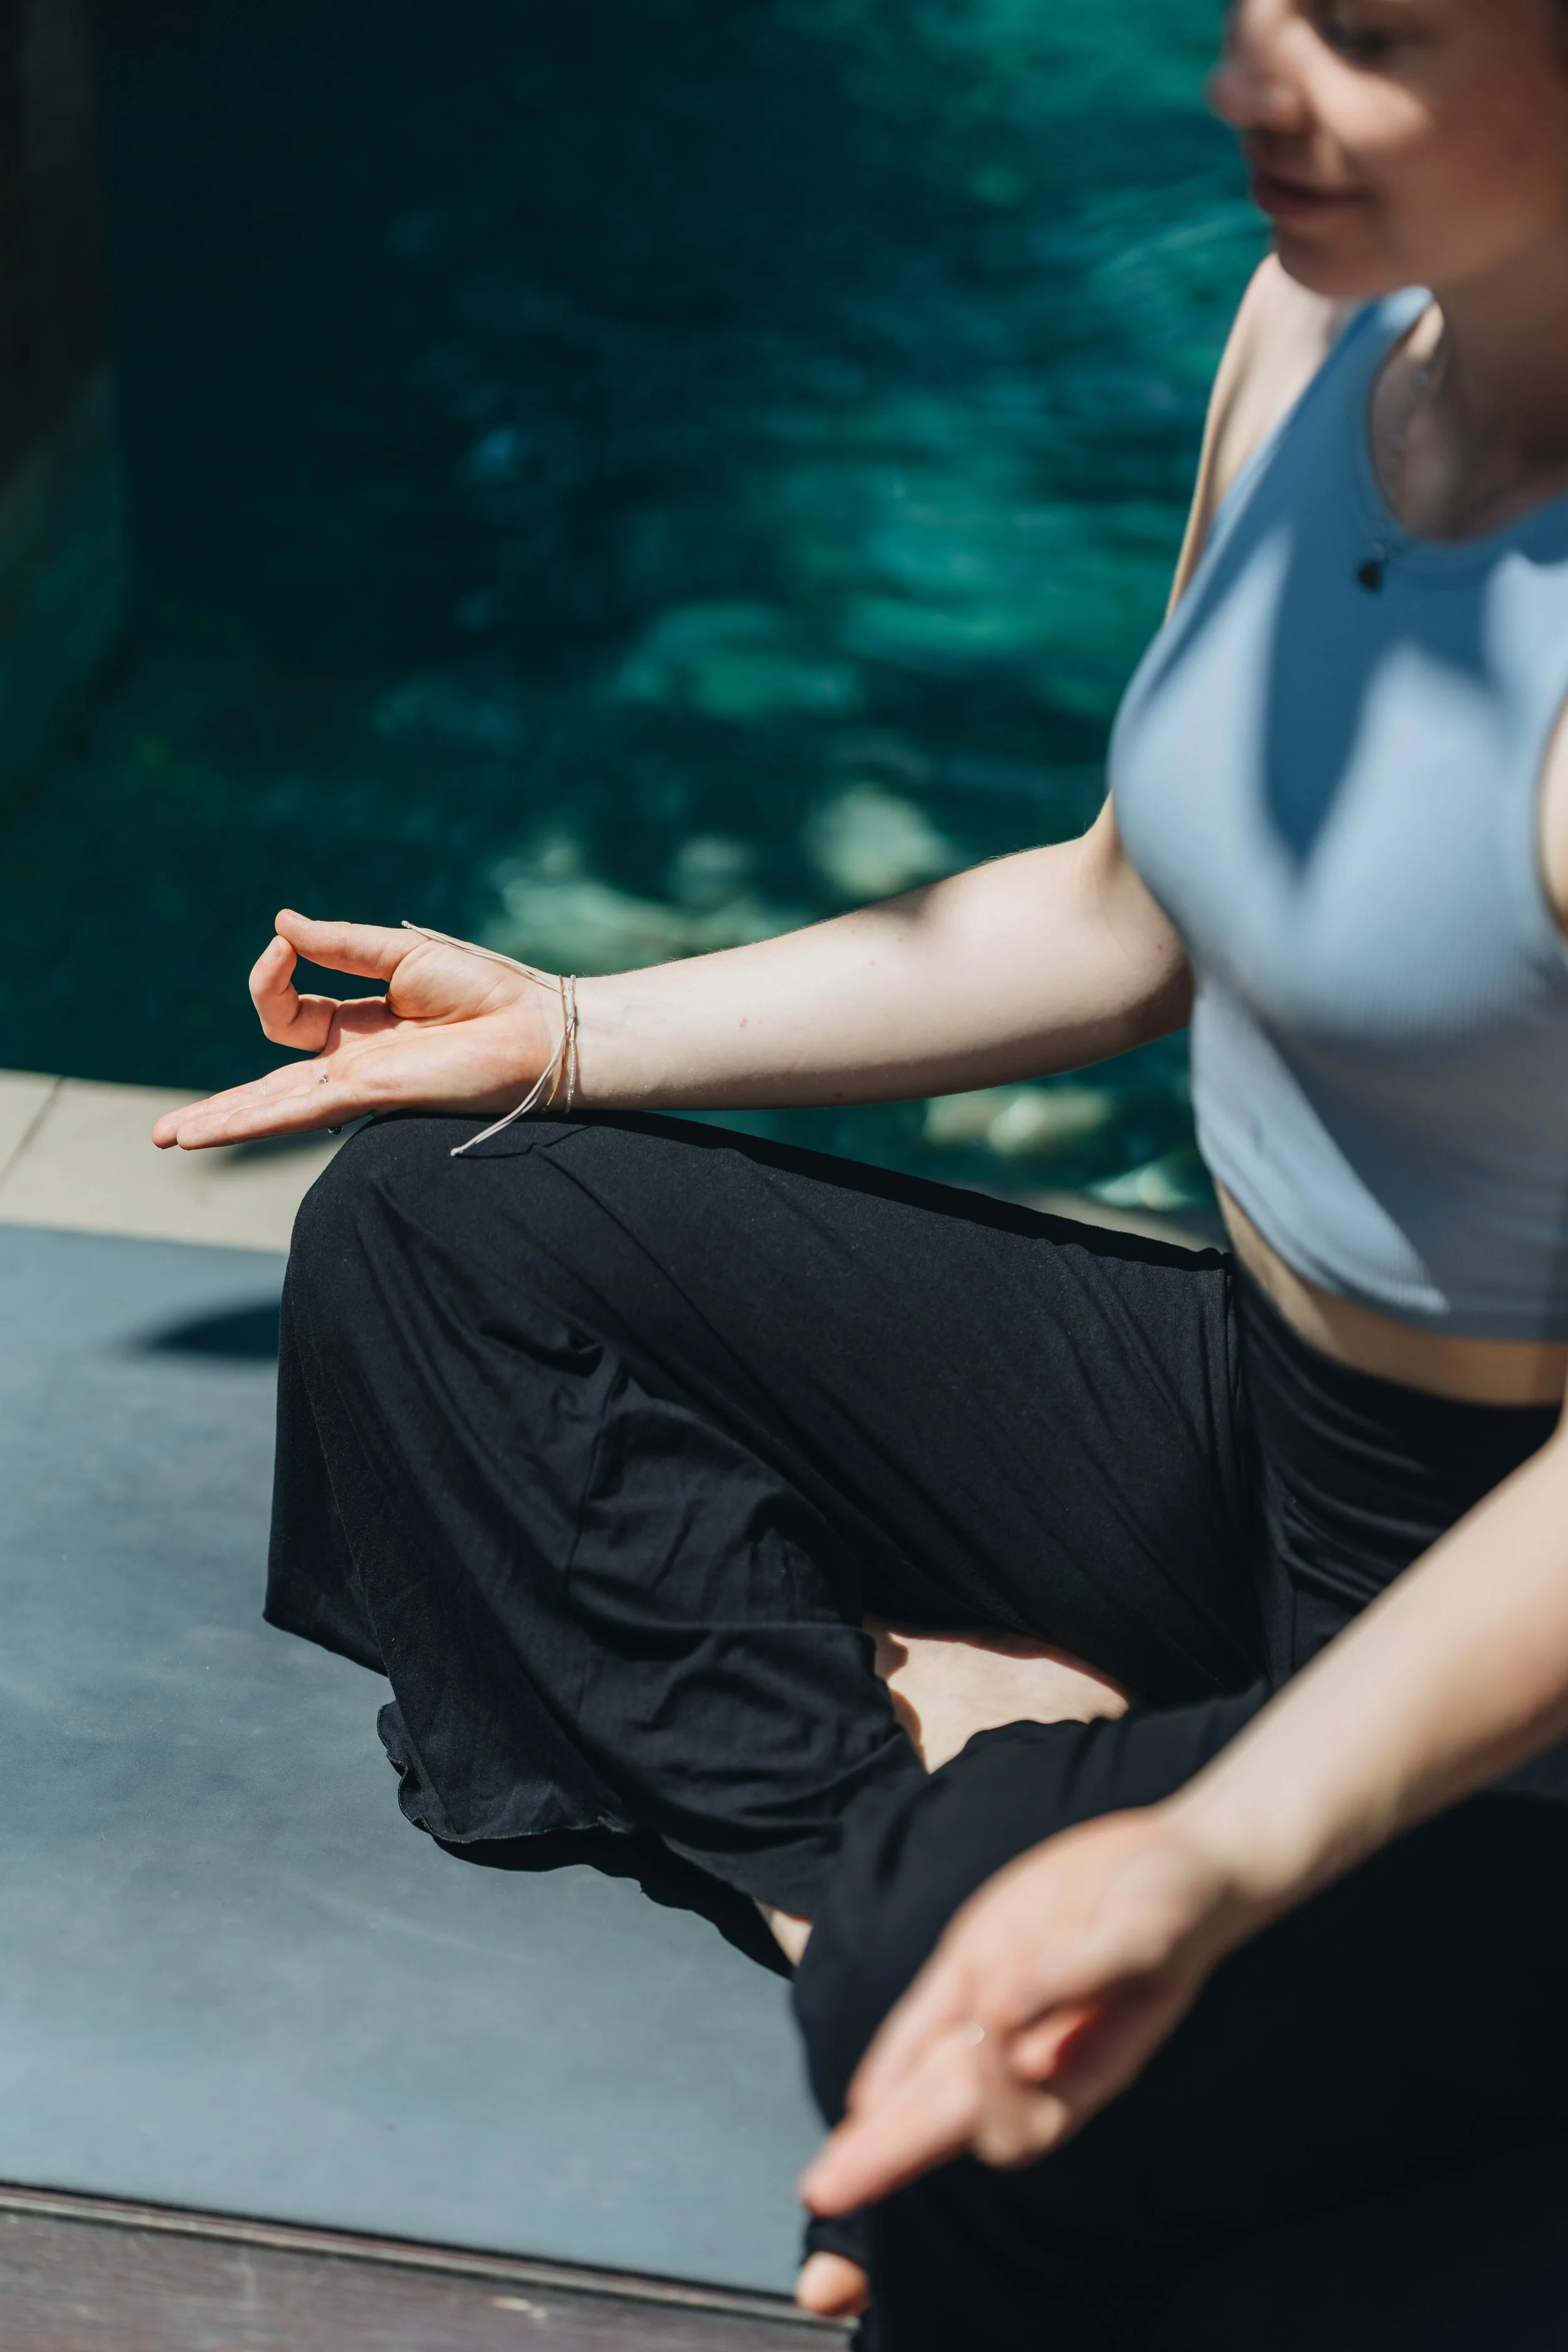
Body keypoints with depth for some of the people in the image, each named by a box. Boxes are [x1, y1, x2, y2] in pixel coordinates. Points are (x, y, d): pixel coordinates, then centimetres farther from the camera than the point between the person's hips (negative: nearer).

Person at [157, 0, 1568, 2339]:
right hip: (1234, 1407, 8)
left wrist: (1224, 1858, -42)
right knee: (433, 1226, 5)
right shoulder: (1328, 315, -4)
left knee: (967, 2077, -36)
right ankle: (880, 1833, -4)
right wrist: (568, 1034, 9)